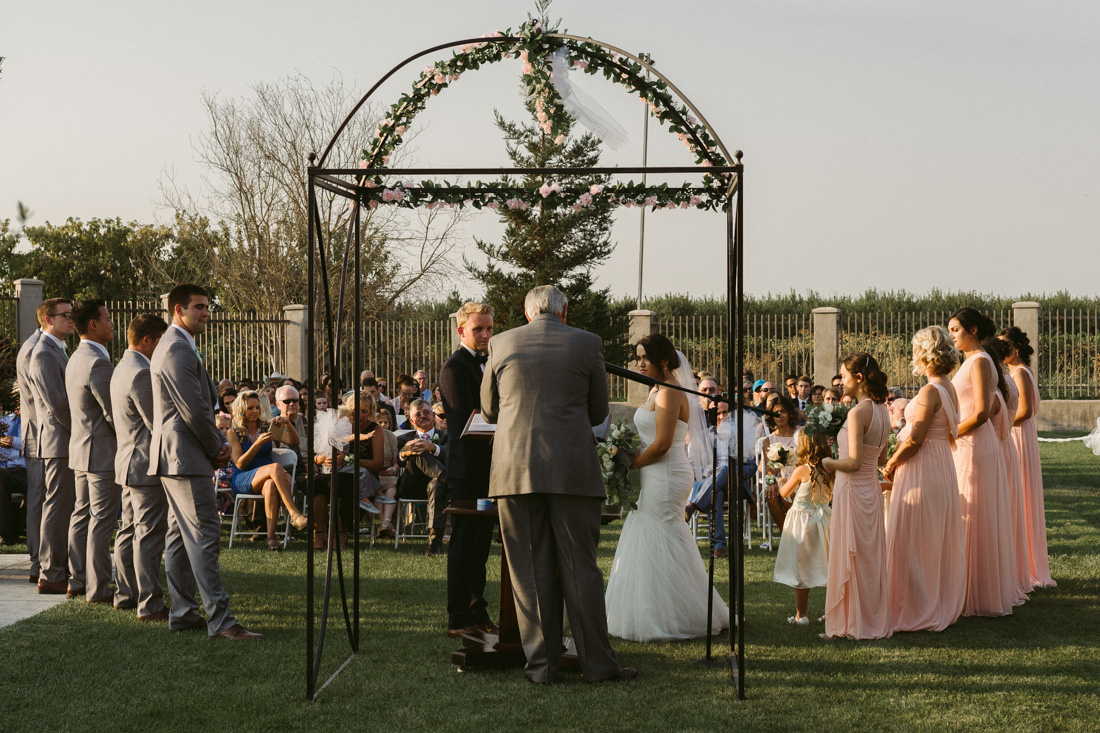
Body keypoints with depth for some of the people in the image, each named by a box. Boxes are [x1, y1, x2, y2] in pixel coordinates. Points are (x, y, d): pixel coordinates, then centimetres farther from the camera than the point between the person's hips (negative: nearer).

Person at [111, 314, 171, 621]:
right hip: (146, 464, -11)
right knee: (149, 535, -8)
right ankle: (150, 604, -7)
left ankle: (126, 593, 24)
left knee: (130, 531, 16)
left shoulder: (122, 368, 14)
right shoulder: (141, 373, -19)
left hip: (128, 462, 11)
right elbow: (156, 424, -20)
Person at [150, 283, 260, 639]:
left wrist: (221, 443, 8)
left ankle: (183, 613, 19)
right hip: (185, 457, -11)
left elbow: (201, 406, 21)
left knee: (180, 536, 13)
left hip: (175, 458, 11)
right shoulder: (178, 350, -16)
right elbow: (194, 411, -21)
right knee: (204, 536, -11)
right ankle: (220, 619, -11)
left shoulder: (178, 346, 19)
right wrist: (217, 449, -7)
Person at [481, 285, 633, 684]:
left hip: (515, 471, 1)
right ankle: (597, 663, 8)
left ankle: (540, 664, 9)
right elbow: (598, 413, 10)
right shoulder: (587, 344, 2)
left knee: (530, 572, 7)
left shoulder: (501, 344, 6)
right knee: (581, 569, 5)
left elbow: (489, 411, 16)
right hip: (573, 469, -1)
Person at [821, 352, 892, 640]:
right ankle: (875, 621, 22)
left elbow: (854, 462, -23)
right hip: (871, 488, 9)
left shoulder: (858, 413, -19)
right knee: (871, 557, 15)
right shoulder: (882, 411, 7)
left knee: (850, 557, 2)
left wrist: (831, 463, -6)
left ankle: (854, 624, 9)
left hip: (853, 488, -8)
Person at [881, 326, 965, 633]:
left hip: (922, 469, -9)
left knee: (914, 541, 0)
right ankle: (944, 605, 23)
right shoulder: (949, 389, 9)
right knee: (940, 542, 15)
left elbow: (915, 440, -21)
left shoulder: (931, 391, -19)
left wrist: (890, 465, -8)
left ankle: (917, 611, 6)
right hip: (942, 467, 9)